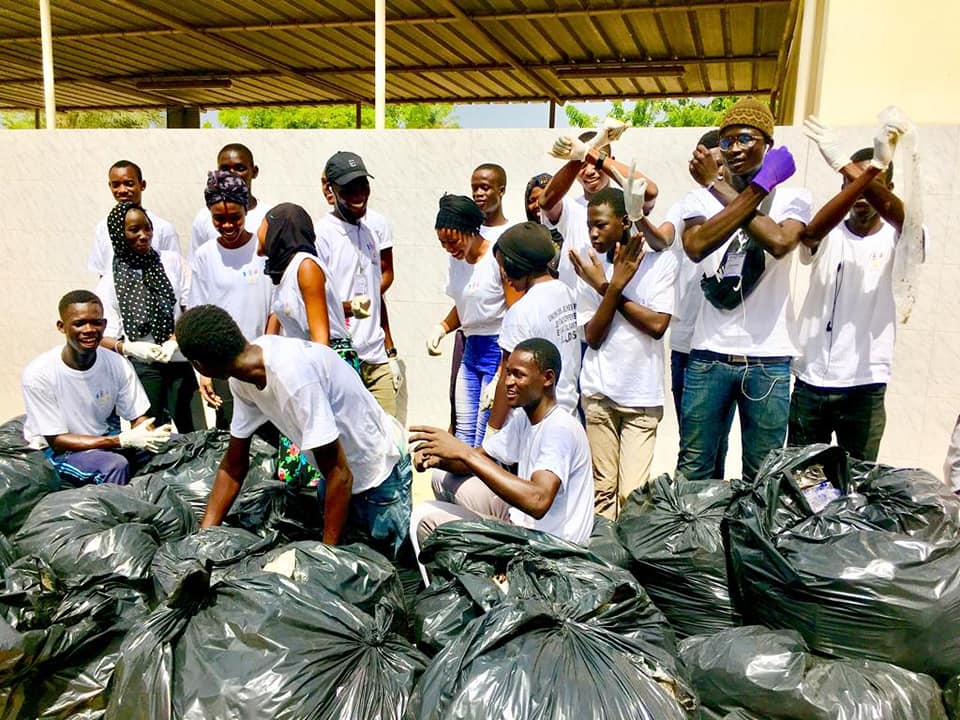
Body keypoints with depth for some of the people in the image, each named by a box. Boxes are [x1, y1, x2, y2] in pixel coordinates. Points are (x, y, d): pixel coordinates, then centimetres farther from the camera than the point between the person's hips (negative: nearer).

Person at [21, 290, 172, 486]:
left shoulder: (118, 365, -12)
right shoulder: (38, 374, -22)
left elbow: (138, 417, -3)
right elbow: (56, 440, -19)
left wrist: (148, 435, -29)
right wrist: (123, 440, -30)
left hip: (106, 438, 5)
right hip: (57, 450, -4)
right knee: (115, 464, -32)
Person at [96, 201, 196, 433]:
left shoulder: (171, 261, 4)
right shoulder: (109, 282, 2)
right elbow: (105, 337, 0)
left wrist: (175, 340, -13)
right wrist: (129, 348, -21)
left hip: (179, 360, 0)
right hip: (141, 365, 0)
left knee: (191, 432, -4)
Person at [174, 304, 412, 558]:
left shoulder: (292, 375, -37)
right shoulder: (242, 377, -11)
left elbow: (340, 475, -30)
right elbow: (234, 466, 2)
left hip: (380, 476, -7)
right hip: (338, 472, 7)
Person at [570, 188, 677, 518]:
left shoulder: (661, 261, -1)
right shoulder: (590, 267, 5)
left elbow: (658, 325, -11)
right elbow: (592, 336, -2)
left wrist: (608, 289, -9)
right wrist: (613, 286, -14)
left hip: (643, 395, -2)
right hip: (599, 393, 2)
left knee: (632, 493, -6)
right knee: (603, 488, 4)